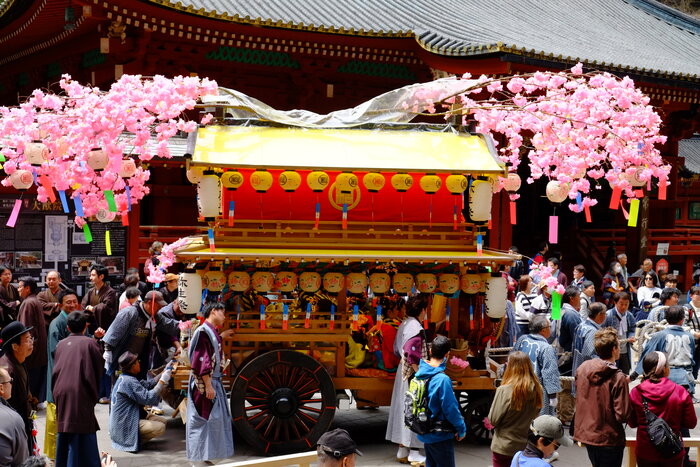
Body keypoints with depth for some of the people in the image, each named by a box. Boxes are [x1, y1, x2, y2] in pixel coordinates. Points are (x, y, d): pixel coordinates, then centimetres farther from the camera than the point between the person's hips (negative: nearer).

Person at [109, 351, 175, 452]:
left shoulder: (123, 378, 9)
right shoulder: (129, 381, -23)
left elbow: (148, 385, 12)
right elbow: (148, 398, -26)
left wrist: (164, 372, 9)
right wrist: (162, 381, -20)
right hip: (124, 428, -11)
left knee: (162, 421, 9)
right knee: (160, 427, -23)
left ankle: (134, 439, 5)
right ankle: (132, 441, -8)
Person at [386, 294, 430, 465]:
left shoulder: (404, 325, 8)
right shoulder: (416, 329, -19)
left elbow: (397, 350, 16)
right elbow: (412, 356, -26)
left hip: (403, 372, 9)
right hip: (413, 374, -9)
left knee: (403, 409, 12)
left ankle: (402, 451, 20)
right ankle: (414, 453, 3)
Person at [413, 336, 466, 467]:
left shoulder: (420, 374, 0)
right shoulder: (442, 380, -24)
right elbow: (451, 409, -20)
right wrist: (462, 429, -6)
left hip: (426, 435, 8)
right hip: (440, 436, -8)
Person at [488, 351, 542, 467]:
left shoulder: (504, 390, -22)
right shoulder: (537, 389, -8)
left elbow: (493, 420, -14)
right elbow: (535, 414, 7)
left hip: (504, 448, -4)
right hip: (527, 446, 4)